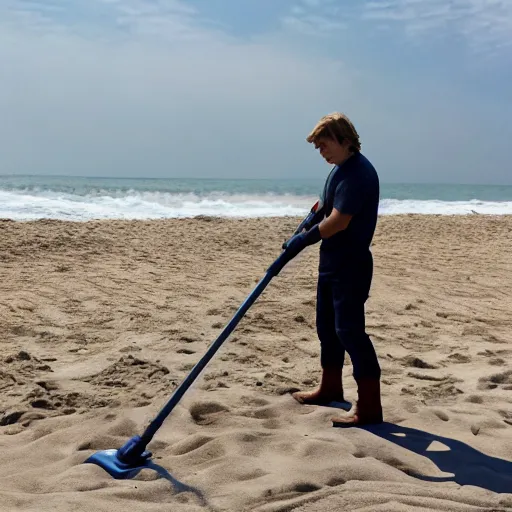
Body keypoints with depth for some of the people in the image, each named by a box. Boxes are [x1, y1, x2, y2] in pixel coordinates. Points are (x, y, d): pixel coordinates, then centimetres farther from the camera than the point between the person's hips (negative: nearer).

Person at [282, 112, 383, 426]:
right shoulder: (340, 168, 12)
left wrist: (303, 240, -15)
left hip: (351, 265, -10)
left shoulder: (358, 173, -20)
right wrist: (303, 236, 9)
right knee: (327, 326, 18)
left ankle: (370, 406, -6)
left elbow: (338, 221, -26)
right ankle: (331, 388, 34)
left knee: (349, 330, -11)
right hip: (332, 262, 10)